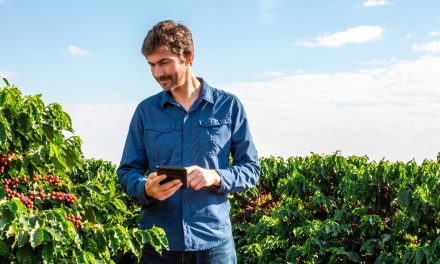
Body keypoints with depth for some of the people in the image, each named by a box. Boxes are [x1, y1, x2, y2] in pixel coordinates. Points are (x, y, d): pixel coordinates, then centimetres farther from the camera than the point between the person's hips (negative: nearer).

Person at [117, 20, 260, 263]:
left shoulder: (228, 106, 2)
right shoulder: (146, 110, 6)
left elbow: (251, 169, 3)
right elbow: (127, 172, 8)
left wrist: (215, 177, -16)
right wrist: (146, 189, -14)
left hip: (214, 241, -1)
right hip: (158, 242, 2)